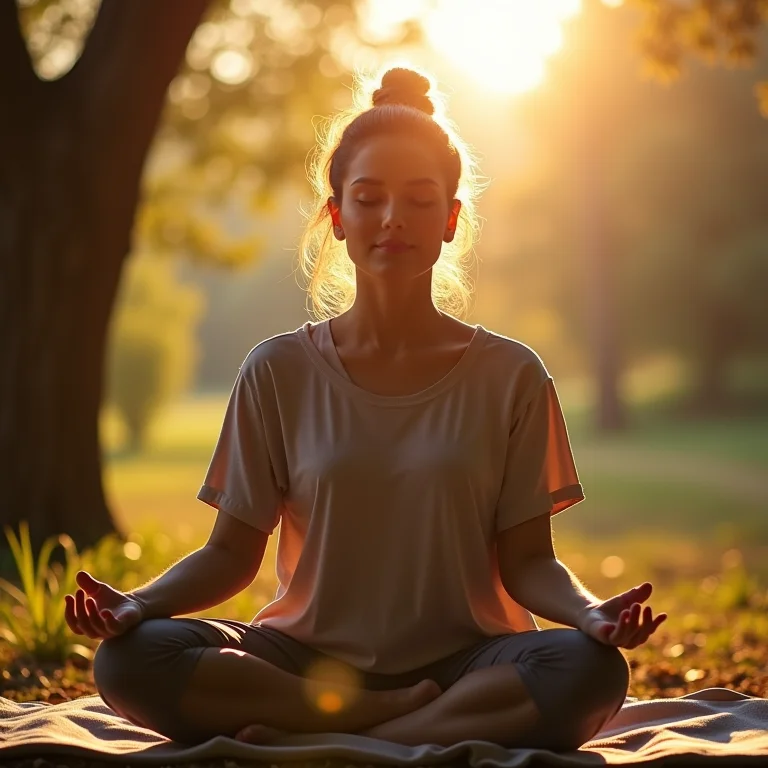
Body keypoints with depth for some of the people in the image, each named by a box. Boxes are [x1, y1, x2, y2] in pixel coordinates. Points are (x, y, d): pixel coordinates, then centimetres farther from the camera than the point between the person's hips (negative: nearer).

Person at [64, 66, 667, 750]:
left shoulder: (509, 376, 4)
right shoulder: (279, 373, 5)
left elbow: (527, 560, 3)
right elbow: (233, 551, 5)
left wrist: (592, 613, -19)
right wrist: (137, 603, -14)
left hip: (464, 659, 0)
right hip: (308, 659, 1)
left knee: (590, 670, -33)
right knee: (129, 660, -26)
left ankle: (304, 741, -25)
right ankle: (407, 719, -22)